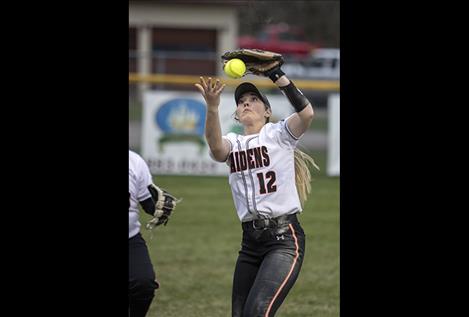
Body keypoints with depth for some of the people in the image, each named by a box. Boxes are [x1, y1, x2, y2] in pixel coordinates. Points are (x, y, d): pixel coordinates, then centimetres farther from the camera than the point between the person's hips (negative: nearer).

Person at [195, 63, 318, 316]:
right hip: (250, 241, 6)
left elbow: (306, 113, -18)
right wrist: (212, 107, -32)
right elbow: (216, 147, -14)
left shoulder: (278, 134, 3)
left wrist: (276, 75, -20)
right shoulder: (232, 143, 11)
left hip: (284, 238, -6)